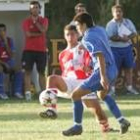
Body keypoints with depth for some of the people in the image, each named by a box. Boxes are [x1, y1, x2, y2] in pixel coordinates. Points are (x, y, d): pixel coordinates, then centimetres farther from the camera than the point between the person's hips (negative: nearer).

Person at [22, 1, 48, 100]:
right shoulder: (26, 21, 3)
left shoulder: (44, 20, 8)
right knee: (28, 71, -6)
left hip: (41, 50, 1)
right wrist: (39, 34, -9)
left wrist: (35, 21, -6)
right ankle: (27, 93, -9)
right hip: (29, 50, -1)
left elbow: (43, 30, -13)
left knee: (42, 72, 5)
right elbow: (28, 34, -12)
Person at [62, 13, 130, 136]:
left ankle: (77, 127, 6)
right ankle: (122, 121, 29)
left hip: (104, 71, -10)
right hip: (113, 70, 10)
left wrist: (103, 76, -30)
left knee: (76, 95, -5)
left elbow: (100, 56, -25)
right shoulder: (100, 30, 10)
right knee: (102, 94, 35)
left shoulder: (88, 37, -16)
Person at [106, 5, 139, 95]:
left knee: (129, 68, 6)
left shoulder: (128, 22, 8)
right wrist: (121, 39, -29)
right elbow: (110, 37, -17)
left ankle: (129, 87, 14)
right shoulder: (110, 24, -5)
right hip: (115, 49, -4)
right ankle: (112, 88, -1)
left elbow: (134, 33, 2)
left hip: (127, 48, 4)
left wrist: (128, 37, -18)